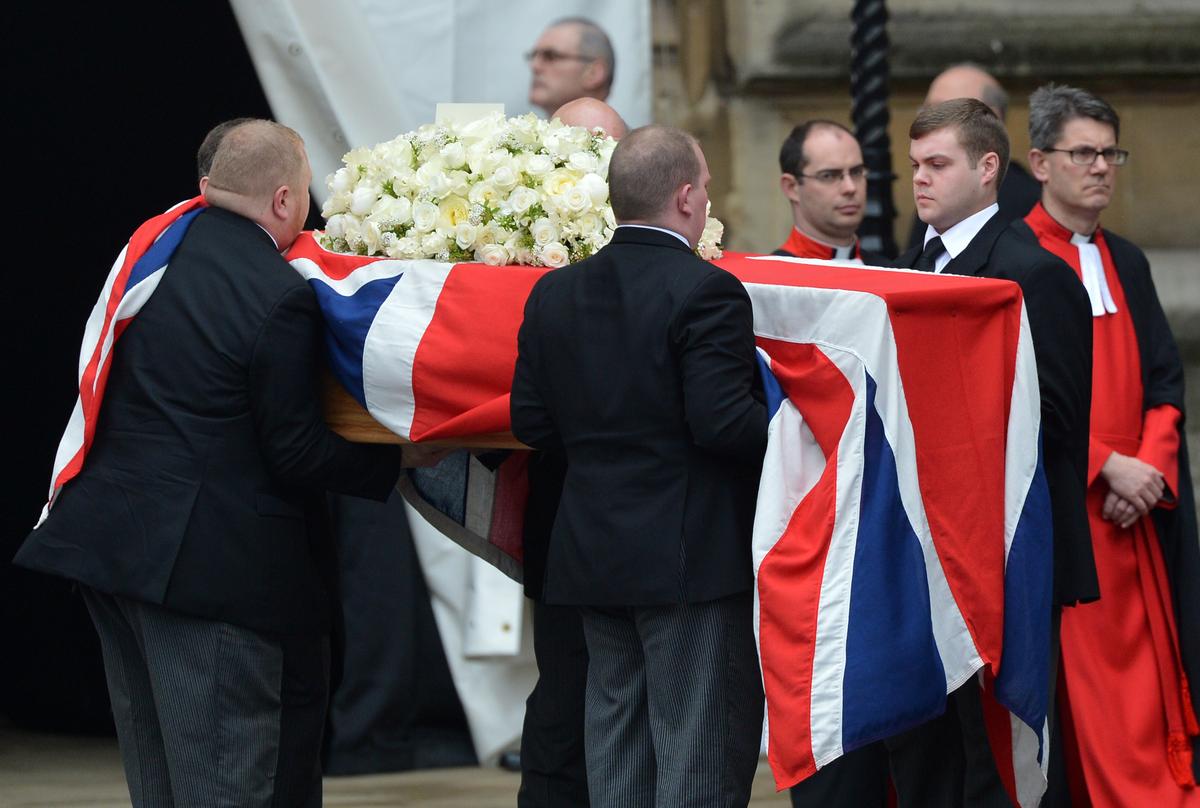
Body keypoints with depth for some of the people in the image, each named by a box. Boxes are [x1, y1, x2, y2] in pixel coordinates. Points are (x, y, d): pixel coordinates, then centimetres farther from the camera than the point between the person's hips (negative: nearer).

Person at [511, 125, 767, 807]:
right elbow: (721, 420, -22)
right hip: (692, 559, -7)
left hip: (593, 557, 7)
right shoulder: (706, 292, -15)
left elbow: (532, 423, 7)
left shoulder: (555, 294, 6)